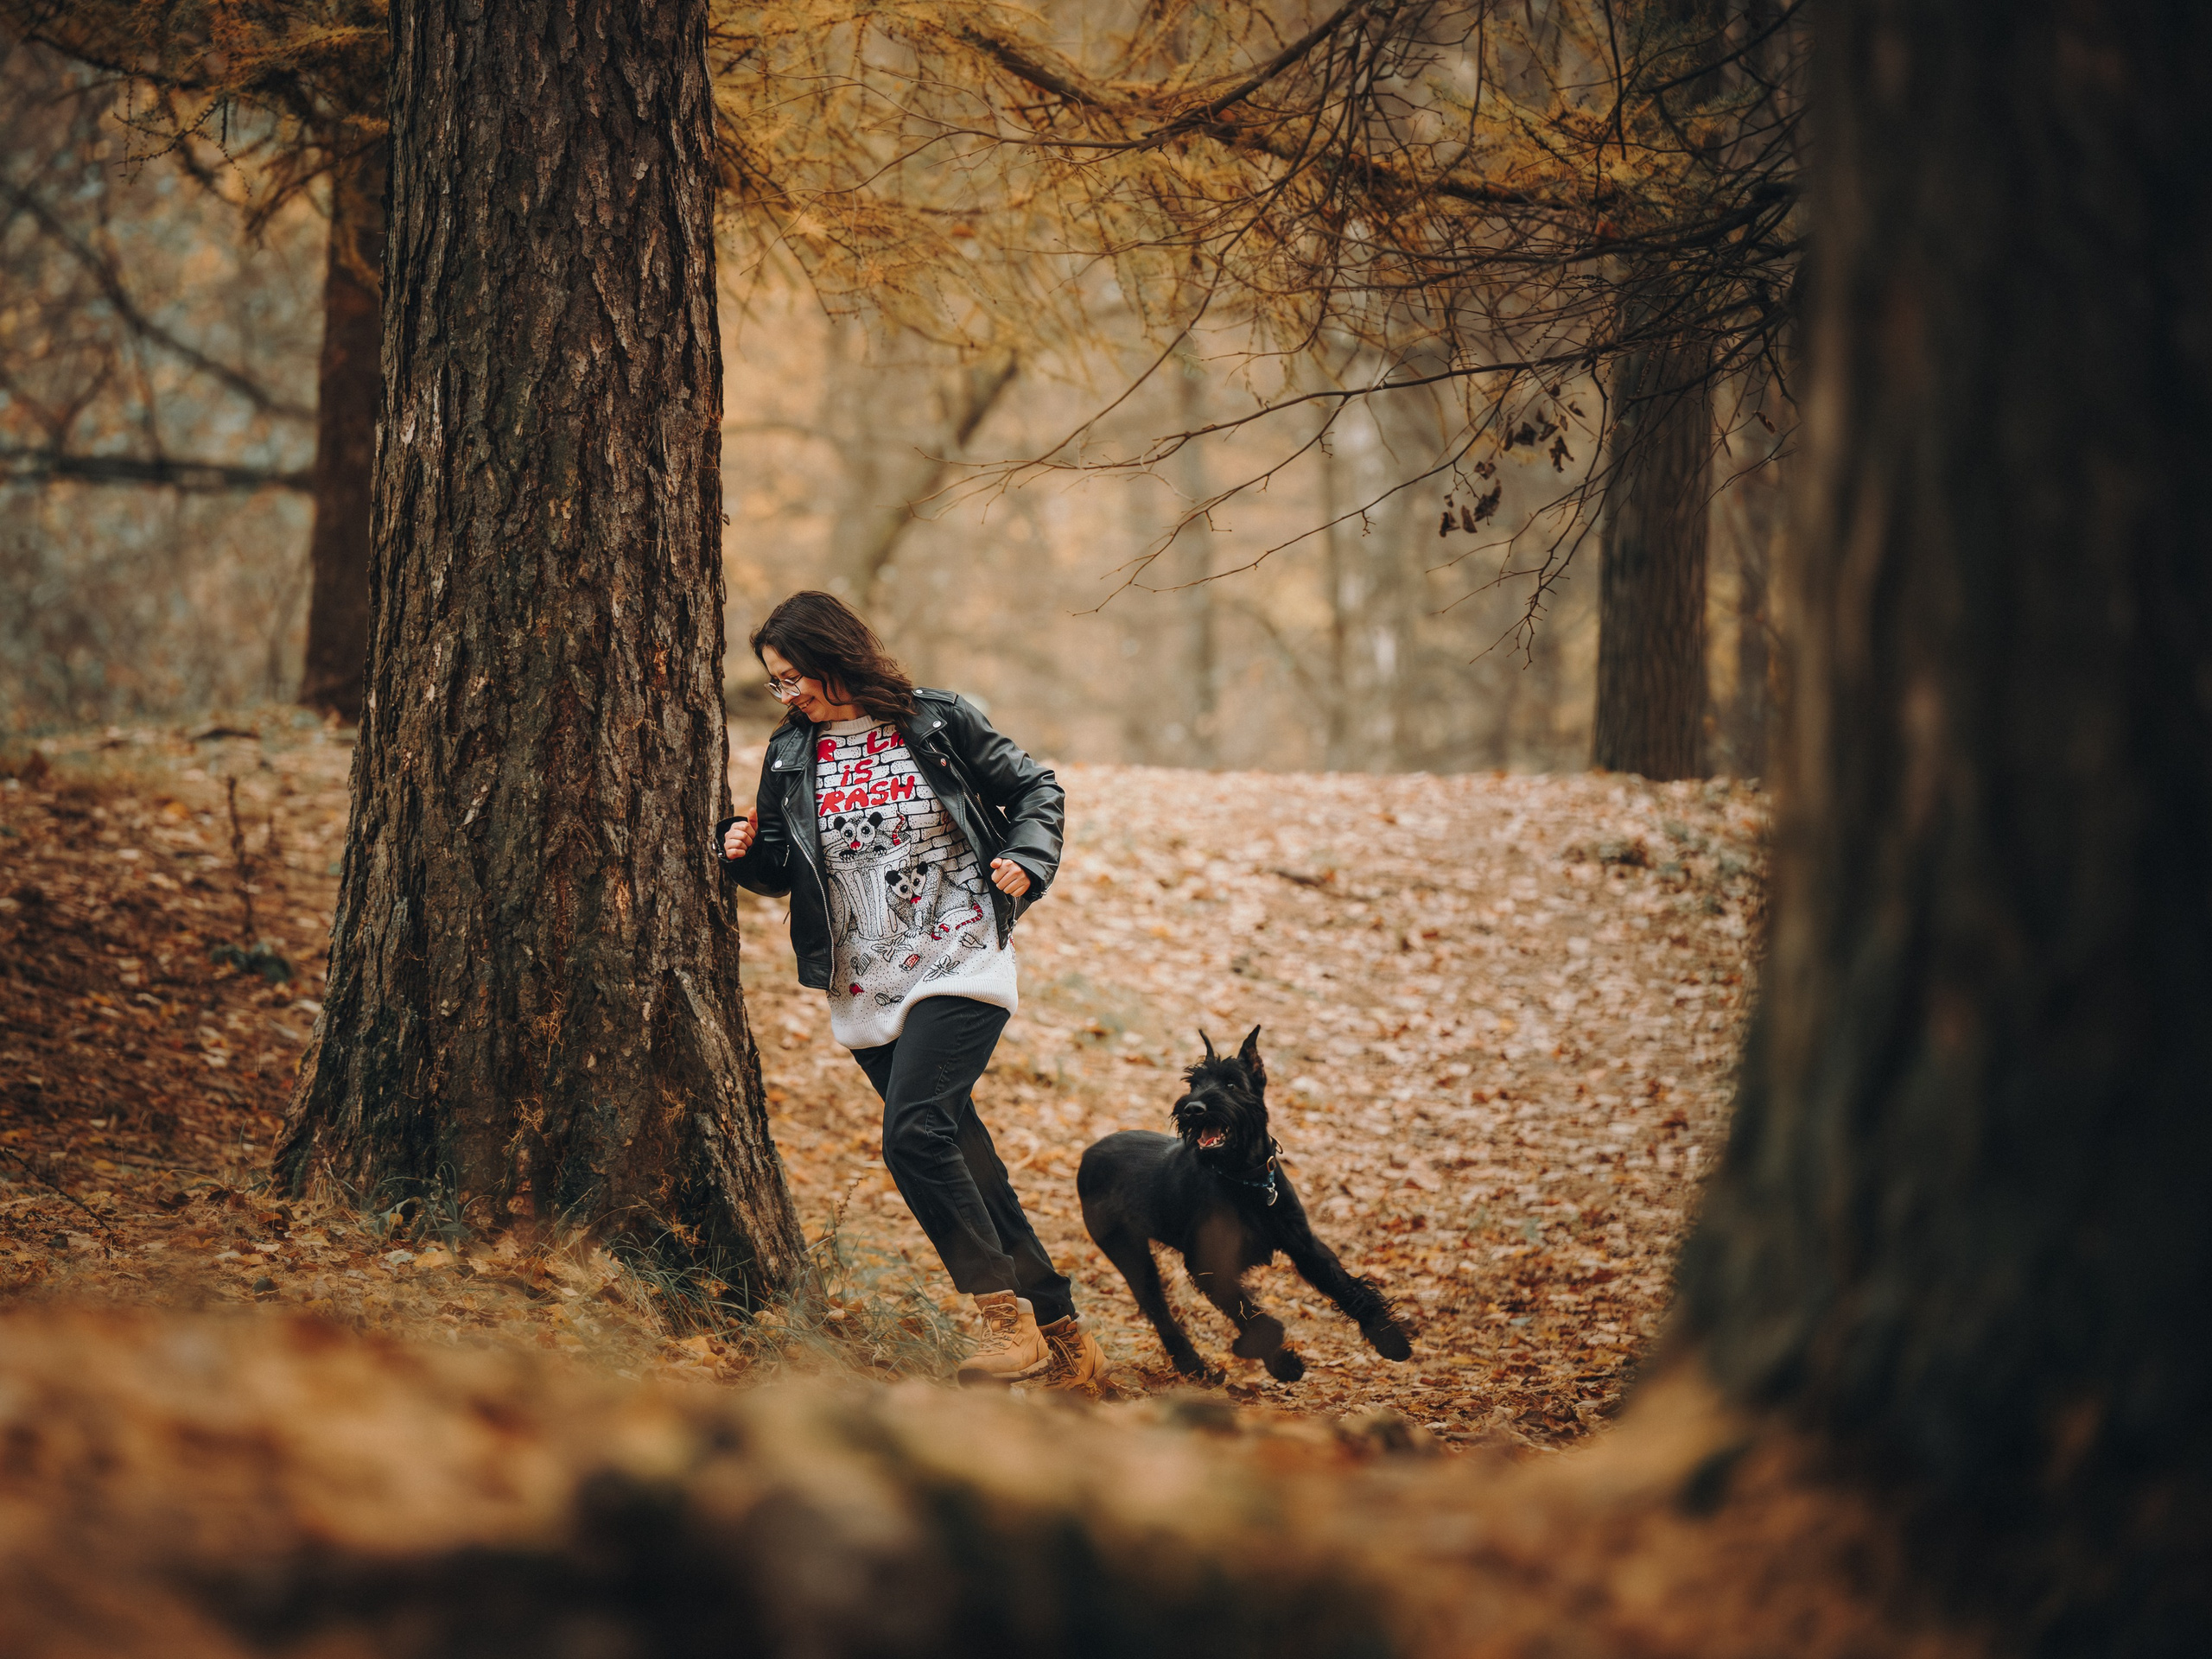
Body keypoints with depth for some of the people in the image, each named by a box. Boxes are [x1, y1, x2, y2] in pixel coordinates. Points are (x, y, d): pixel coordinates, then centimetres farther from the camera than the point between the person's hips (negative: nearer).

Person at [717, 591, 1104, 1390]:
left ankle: (1006, 1313, -14)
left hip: (959, 969, -5)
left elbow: (1035, 790, 8)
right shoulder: (790, 756, 8)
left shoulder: (938, 722, -2)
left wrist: (1025, 859, -10)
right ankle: (1061, 1334, 16)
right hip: (868, 993, 5)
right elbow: (780, 872, 15)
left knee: (914, 1133, -23)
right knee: (964, 1163, 7)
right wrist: (746, 849, -6)